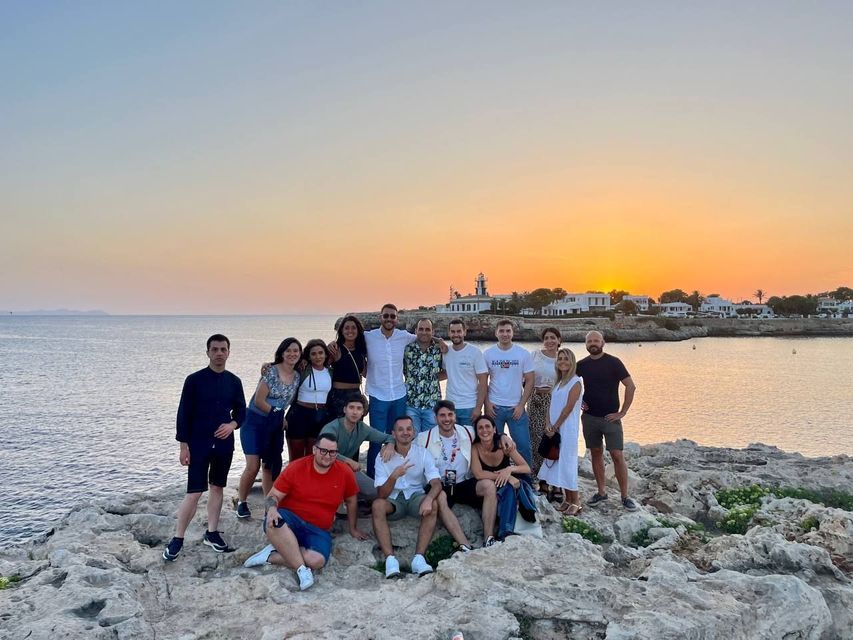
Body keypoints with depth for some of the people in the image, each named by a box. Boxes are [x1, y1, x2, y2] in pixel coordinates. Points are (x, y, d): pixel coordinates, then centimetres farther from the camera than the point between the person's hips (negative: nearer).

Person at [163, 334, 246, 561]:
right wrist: (183, 445, -8)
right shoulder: (194, 380, -8)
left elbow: (241, 410, 10)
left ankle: (212, 533, 25)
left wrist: (233, 424, -11)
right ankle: (177, 539, 9)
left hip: (224, 444, 4)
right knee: (195, 492, -5)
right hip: (198, 444, -4)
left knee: (217, 487, 13)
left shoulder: (234, 381, 3)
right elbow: (184, 414, -6)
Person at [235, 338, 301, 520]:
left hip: (276, 425, 5)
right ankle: (241, 502, 13)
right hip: (255, 422, -5)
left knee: (271, 466, 9)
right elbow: (259, 401, -15)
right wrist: (277, 414, -8)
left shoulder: (297, 377, 4)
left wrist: (282, 418, -1)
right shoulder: (271, 371, -14)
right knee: (253, 466, -9)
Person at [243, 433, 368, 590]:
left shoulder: (345, 473, -2)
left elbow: (351, 501, 15)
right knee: (273, 522, -38)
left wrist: (353, 529, 25)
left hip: (318, 530, 1)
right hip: (290, 519, -1)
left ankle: (272, 555, -12)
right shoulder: (295, 467, -6)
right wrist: (272, 509, -26)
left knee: (317, 561, -33)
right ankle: (302, 570, -27)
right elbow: (273, 495, -2)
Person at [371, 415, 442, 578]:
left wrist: (428, 498, -38)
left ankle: (419, 558, -33)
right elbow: (381, 495, -14)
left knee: (433, 505, -32)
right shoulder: (383, 457, -8)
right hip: (392, 500, 0)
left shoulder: (422, 453, -5)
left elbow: (436, 484, -15)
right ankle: (390, 559, -36)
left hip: (415, 496, 1)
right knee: (377, 505, -33)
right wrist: (394, 475, -33)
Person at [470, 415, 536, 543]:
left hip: (508, 488, 2)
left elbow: (527, 468, -12)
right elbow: (478, 474, -28)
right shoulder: (475, 448, -15)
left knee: (509, 488, -32)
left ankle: (505, 532, -29)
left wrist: (510, 469, -33)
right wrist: (505, 476, -36)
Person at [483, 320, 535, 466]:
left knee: (524, 446, 1)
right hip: (494, 407, 0)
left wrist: (521, 405, -7)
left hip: (516, 408, 0)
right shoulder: (488, 354, 1)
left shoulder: (524, 354, -1)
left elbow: (529, 381, 0)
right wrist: (487, 403, -5)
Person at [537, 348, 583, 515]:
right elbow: (552, 405, 10)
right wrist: (548, 424, -5)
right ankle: (567, 499, 18)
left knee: (566, 463, -5)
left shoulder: (575, 382, -9)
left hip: (567, 430, -7)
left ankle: (575, 502, 5)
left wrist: (555, 427, -12)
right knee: (557, 463, 8)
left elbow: (569, 408, -14)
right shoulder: (558, 382, 14)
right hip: (554, 429, 7)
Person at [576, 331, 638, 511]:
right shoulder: (582, 365, 4)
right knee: (596, 454, 10)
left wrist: (623, 412, -11)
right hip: (589, 417, 4)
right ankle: (601, 492, 21)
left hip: (610, 417, -4)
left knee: (617, 455, -6)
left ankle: (625, 496, 4)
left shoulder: (613, 362, -8)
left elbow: (631, 386, -10)